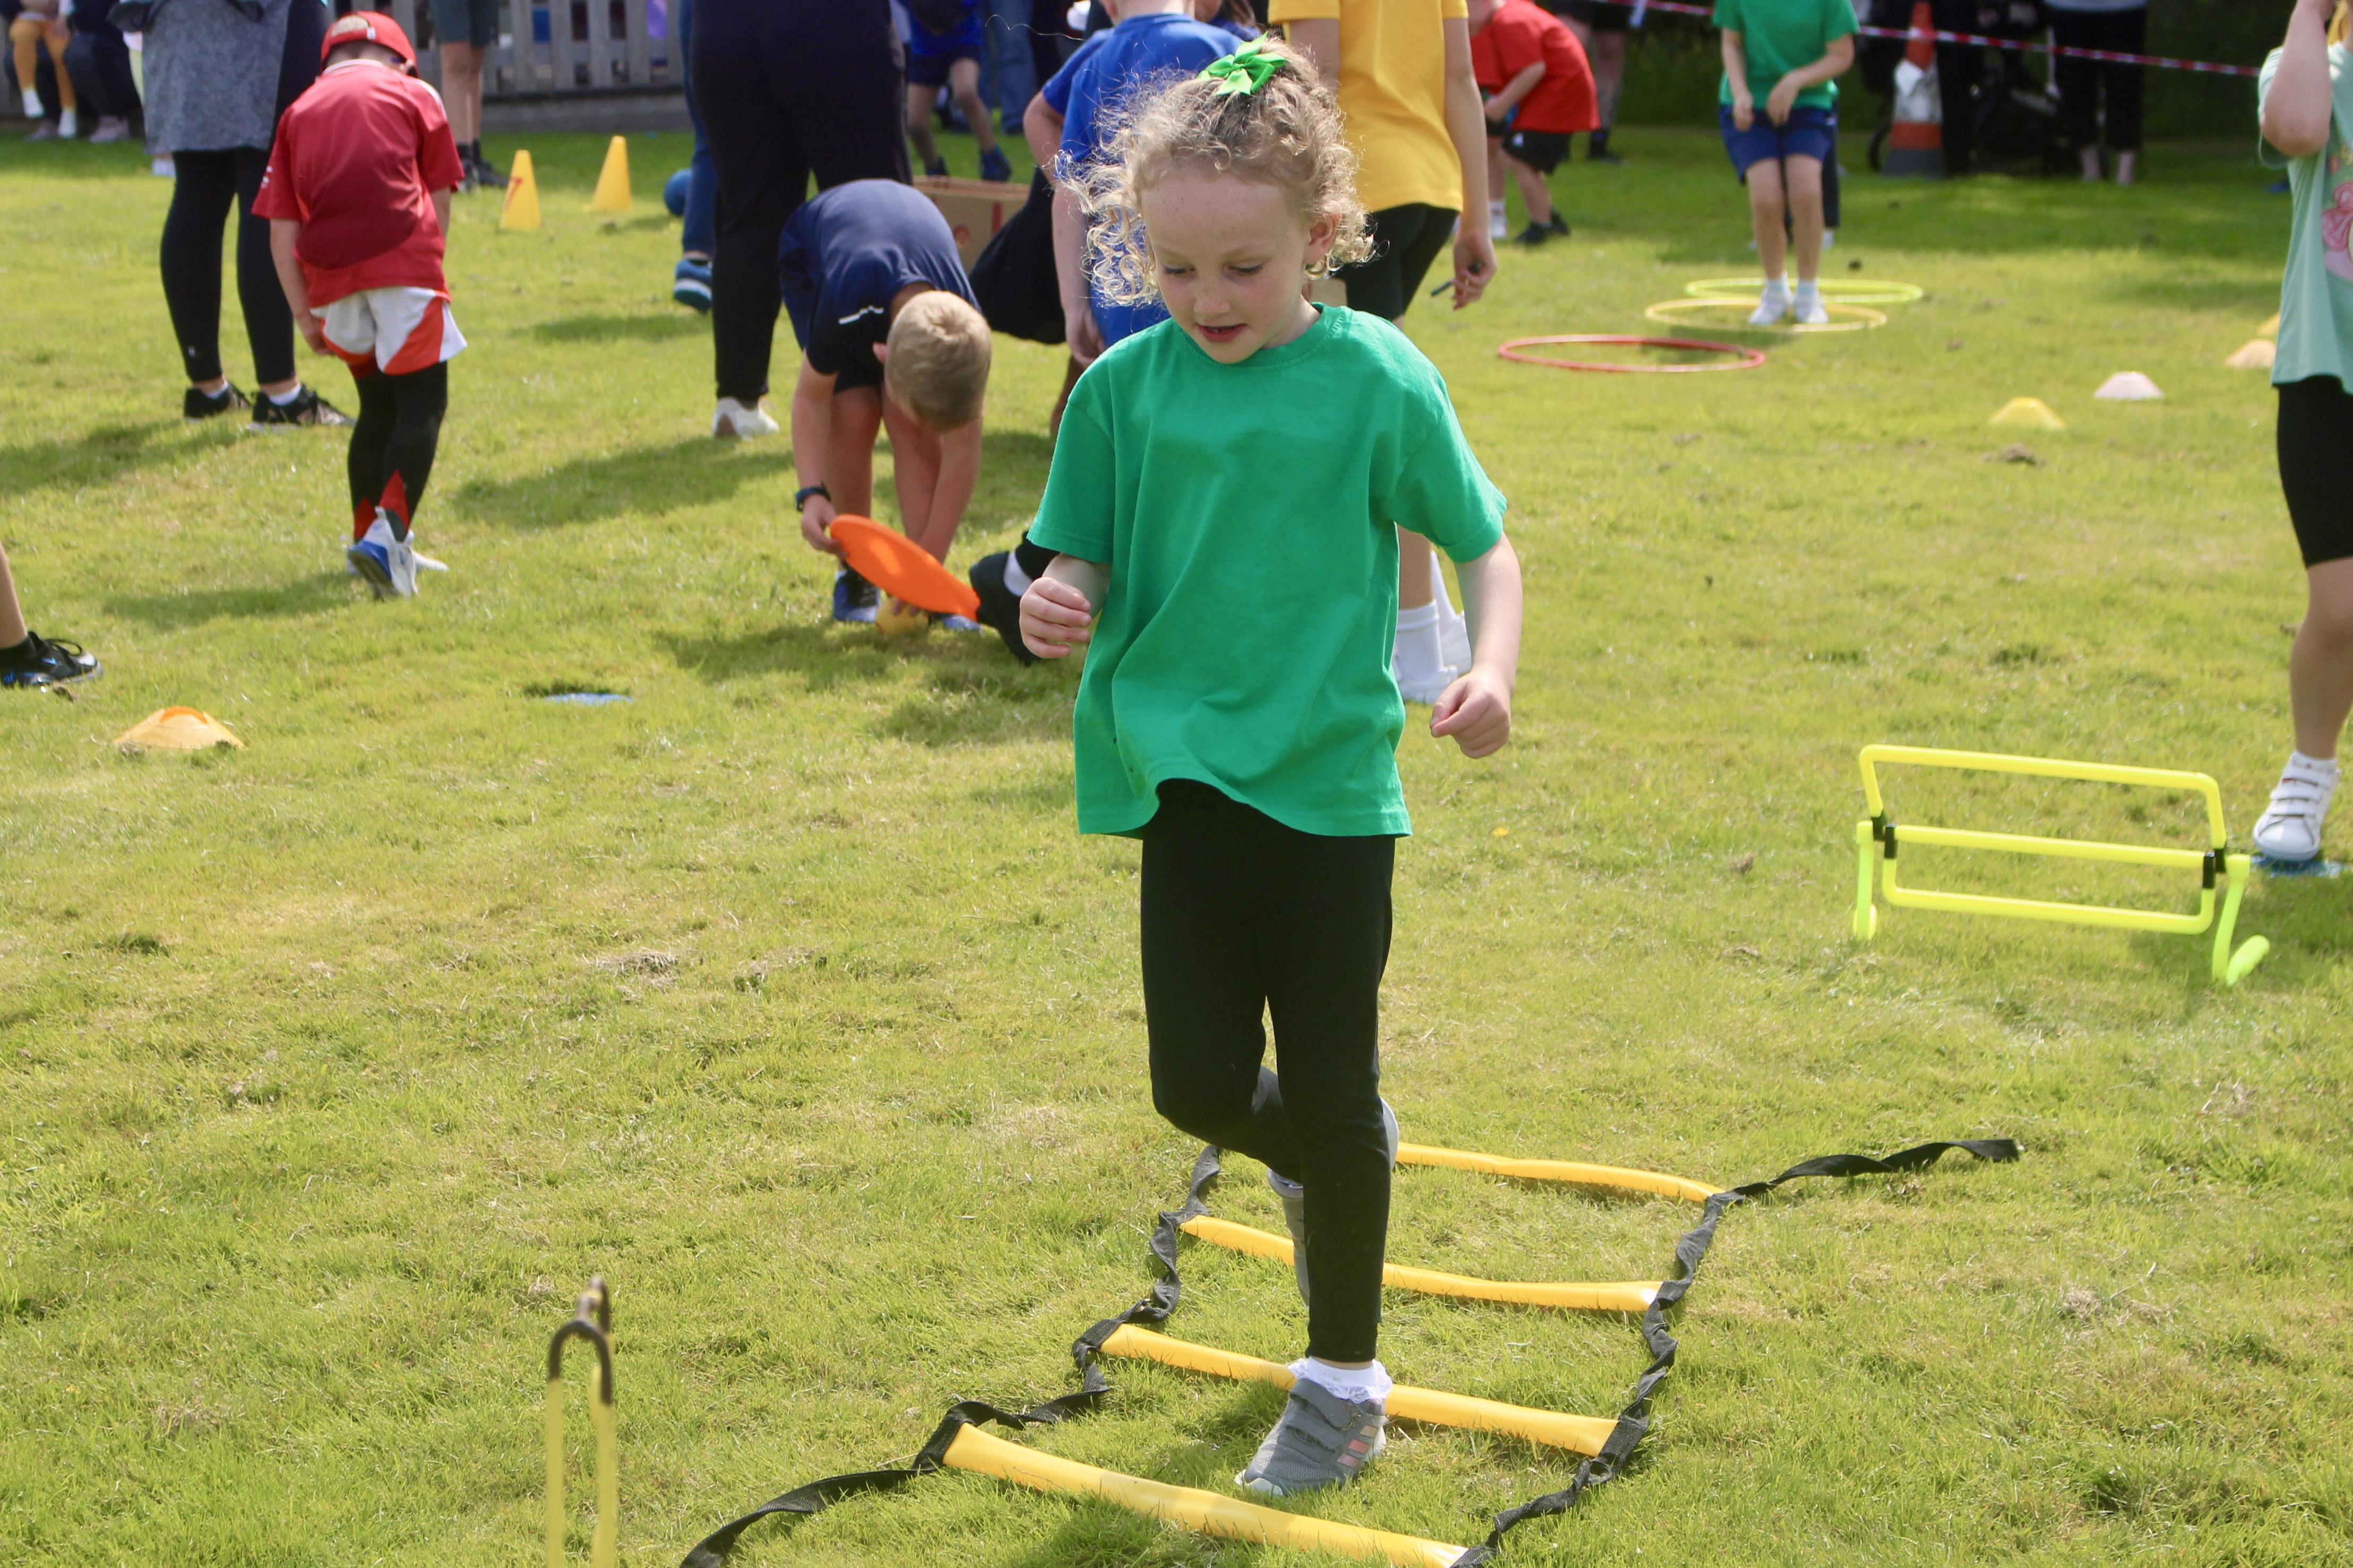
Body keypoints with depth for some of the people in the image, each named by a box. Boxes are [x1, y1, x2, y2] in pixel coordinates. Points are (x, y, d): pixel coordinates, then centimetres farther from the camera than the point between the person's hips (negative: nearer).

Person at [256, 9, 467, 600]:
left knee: (379, 405, 20)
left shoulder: (298, 112, 21)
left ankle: (369, 536, 23)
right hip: (403, 260, -4)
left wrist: (303, 313, 13)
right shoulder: (414, 94, 15)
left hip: (330, 274, 4)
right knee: (422, 402, -1)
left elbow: (282, 227, 13)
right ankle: (388, 533, -19)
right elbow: (439, 198, 14)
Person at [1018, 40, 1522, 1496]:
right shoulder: (1127, 388, -2)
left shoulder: (1375, 379, -9)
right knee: (1201, 1089, 5)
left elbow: (1486, 543, -1)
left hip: (1333, 784, -2)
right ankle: (1316, 1156, 41)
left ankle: (1345, 1379, 25)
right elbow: (1087, 561, 4)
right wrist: (1058, 604, -19)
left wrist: (1492, 668, -19)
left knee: (1332, 1098, 6)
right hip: (1188, 772, 3)